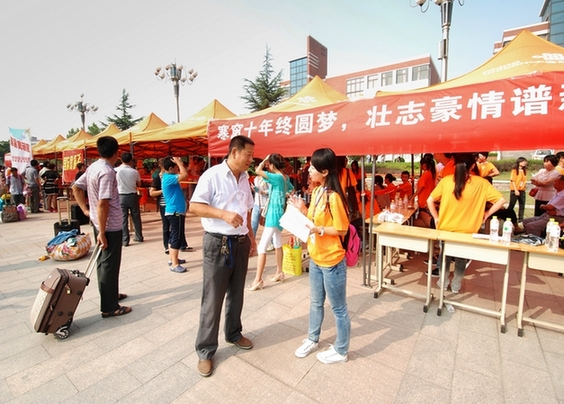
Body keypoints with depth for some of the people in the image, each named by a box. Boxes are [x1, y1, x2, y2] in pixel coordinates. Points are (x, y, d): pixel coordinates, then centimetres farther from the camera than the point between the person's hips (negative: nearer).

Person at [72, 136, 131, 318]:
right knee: (109, 265, 1)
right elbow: (102, 203, -26)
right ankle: (109, 307, 12)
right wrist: (102, 232, -23)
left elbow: (76, 187, 16)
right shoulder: (107, 171, -22)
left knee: (103, 261, 20)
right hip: (110, 226, -9)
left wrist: (85, 209, 13)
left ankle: (111, 294, 37)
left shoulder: (93, 167, 6)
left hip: (97, 222, 10)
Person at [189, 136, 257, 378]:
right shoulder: (212, 175, -11)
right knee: (213, 299, 3)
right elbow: (194, 206, -16)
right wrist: (224, 214, -26)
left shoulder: (245, 179, 11)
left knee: (236, 293, 18)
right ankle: (205, 350, 20)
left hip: (241, 242, 7)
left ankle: (233, 333, 39)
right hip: (218, 243, -6)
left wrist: (251, 236, 13)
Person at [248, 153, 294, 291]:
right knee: (277, 244, 19)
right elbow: (292, 190, 22)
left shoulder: (277, 177, -20)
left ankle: (258, 280, -1)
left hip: (274, 215, -10)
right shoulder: (285, 178, 6)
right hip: (278, 214, 10)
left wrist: (265, 159, -12)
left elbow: (258, 171, -26)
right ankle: (279, 273, 31)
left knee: (261, 248, -7)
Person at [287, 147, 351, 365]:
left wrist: (319, 230, -28)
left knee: (338, 308, 13)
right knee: (316, 303, 25)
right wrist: (302, 209, -2)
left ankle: (341, 351, 33)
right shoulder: (316, 192, 5)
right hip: (315, 258, 8)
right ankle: (312, 339, 45)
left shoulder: (334, 196, -21)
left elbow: (342, 229, -17)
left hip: (332, 261, -8)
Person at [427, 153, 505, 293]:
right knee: (461, 259, 21)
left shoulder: (446, 181, -9)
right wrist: (486, 214, 4)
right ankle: (456, 285, 33)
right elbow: (501, 200, -7)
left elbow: (429, 200, -8)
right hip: (466, 230, 0)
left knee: (444, 256, 24)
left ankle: (443, 282, 35)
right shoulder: (481, 183, -9)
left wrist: (436, 217, 3)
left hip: (445, 228, 0)